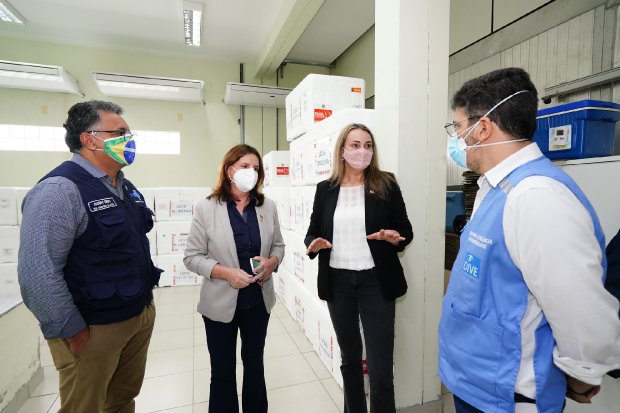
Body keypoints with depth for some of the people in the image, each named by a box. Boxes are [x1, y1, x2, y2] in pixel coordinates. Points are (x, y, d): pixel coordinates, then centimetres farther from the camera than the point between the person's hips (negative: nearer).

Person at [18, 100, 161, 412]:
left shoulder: (126, 187, 8)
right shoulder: (59, 190, -19)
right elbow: (37, 273, -23)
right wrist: (73, 331, -17)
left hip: (142, 313, 7)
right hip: (93, 328, -7)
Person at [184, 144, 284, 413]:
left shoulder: (267, 206, -3)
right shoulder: (206, 208, -11)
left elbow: (278, 245, 5)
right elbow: (192, 257, -10)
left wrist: (271, 263, -16)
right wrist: (226, 273, -23)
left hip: (259, 300, 3)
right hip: (221, 302, -2)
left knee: (255, 363, 22)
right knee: (223, 370, 17)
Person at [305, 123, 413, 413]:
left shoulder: (386, 185, -1)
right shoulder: (325, 189, 5)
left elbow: (406, 231, 2)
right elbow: (313, 232, 9)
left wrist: (394, 237, -20)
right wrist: (313, 245, -12)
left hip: (376, 281, -2)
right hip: (337, 281, 3)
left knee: (381, 368, 1)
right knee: (349, 359, 20)